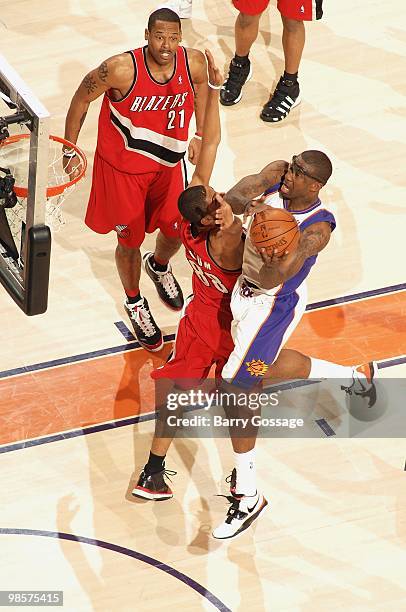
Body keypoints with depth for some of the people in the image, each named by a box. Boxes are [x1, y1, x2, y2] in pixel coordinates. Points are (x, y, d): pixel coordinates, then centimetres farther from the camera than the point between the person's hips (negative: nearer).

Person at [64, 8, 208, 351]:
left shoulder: (194, 62, -20)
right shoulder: (121, 69, -31)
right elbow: (81, 100, -13)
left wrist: (200, 135, 10)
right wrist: (71, 150, -7)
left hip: (169, 162, 4)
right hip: (123, 166, -4)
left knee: (176, 228, 18)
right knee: (130, 241, 11)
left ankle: (159, 266, 56)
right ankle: (134, 303, 39)